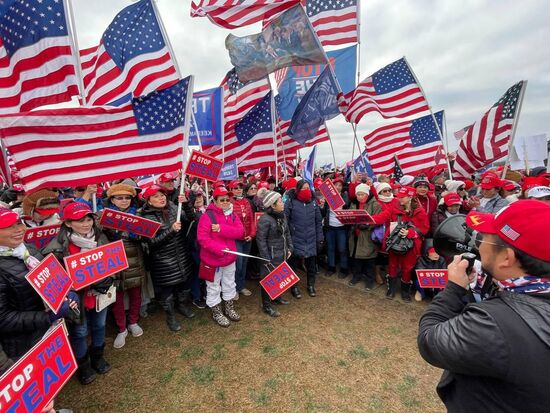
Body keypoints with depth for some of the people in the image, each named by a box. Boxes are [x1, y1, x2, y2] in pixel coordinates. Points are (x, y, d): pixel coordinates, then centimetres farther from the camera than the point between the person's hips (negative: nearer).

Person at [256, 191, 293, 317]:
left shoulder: (282, 215, 4)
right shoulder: (265, 219, -21)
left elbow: (287, 233, 15)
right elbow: (261, 240, -19)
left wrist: (289, 248, 9)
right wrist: (266, 259, -18)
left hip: (282, 254, 8)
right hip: (271, 256, -8)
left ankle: (276, 296, 44)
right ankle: (266, 305, 21)